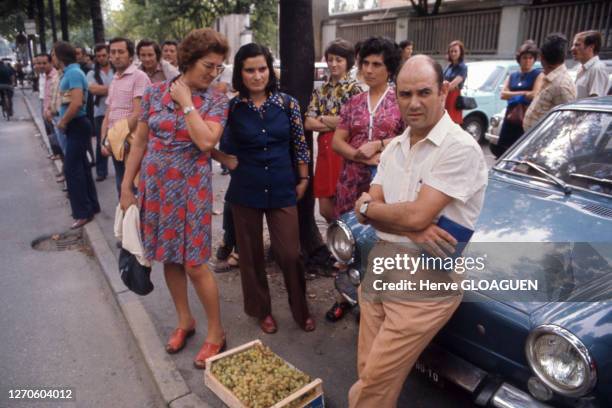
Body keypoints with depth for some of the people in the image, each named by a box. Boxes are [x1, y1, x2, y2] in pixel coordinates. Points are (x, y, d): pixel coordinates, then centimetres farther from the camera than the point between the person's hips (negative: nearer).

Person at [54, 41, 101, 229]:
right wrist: (64, 120, 7)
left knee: (72, 168, -6)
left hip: (77, 126, -10)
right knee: (81, 166, 14)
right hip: (74, 126, 10)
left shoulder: (73, 73, -17)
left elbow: (77, 102, -26)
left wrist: (63, 122, -14)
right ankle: (91, 206, 24)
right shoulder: (71, 72, 12)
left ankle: (83, 212, 2)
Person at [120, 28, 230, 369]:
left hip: (191, 188, -3)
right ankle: (185, 321, 33)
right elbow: (140, 140, 7)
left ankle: (216, 333, 16)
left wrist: (186, 102, -14)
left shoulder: (217, 101, -5)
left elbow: (206, 141, -22)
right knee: (169, 257, 13)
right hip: (155, 185, 4)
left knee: (194, 263, -3)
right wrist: (127, 185, 7)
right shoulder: (155, 92, 2)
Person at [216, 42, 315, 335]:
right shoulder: (231, 107, -3)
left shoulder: (287, 103, -1)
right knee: (251, 254, 11)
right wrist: (228, 162, -5)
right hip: (245, 191, 1)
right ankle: (262, 310, 31)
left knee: (289, 254, 1)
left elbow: (300, 144, 5)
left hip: (282, 190, 0)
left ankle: (301, 310, 24)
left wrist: (303, 180, 6)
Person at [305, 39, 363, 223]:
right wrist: (335, 123, -10)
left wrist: (324, 119, -5)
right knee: (325, 209, 9)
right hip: (325, 149, 5)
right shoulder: (320, 90, 12)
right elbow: (308, 123, 1)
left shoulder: (354, 88, -3)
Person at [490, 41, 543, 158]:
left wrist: (514, 95, -1)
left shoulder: (538, 75, 5)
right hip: (511, 117, 5)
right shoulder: (512, 76, 18)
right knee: (502, 148, 2)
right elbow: (503, 94, 3)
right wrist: (523, 93, -6)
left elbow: (534, 94, -9)